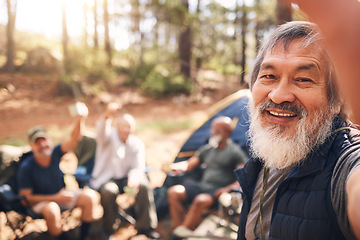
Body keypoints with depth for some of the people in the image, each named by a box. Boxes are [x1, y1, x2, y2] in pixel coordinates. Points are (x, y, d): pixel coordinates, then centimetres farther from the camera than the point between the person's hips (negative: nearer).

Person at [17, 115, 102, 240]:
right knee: (52, 210, -38)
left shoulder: (55, 153, -10)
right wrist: (56, 198, -21)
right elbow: (26, 197, -16)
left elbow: (73, 139, -26)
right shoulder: (26, 167, -19)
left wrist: (79, 120, -48)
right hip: (39, 201, -4)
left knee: (90, 196, -15)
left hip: (61, 194, 5)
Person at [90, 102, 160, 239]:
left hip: (125, 177, 3)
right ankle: (110, 229, -10)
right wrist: (107, 116, -57)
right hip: (106, 178, -2)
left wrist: (133, 179, -30)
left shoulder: (137, 144, 3)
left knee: (143, 186, -26)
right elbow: (102, 132, -32)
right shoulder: (109, 136, -5)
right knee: (108, 191, -35)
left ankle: (145, 226, -14)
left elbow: (138, 168, -4)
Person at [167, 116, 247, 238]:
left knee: (200, 200, -37)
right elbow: (189, 164, 21)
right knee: (174, 192, -17)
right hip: (201, 186, 6)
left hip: (218, 192, -6)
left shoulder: (235, 152, 3)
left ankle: (182, 233, -25)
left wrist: (227, 189, -20)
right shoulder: (207, 149, 20)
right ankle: (178, 229, -21)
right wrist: (174, 166, -1)